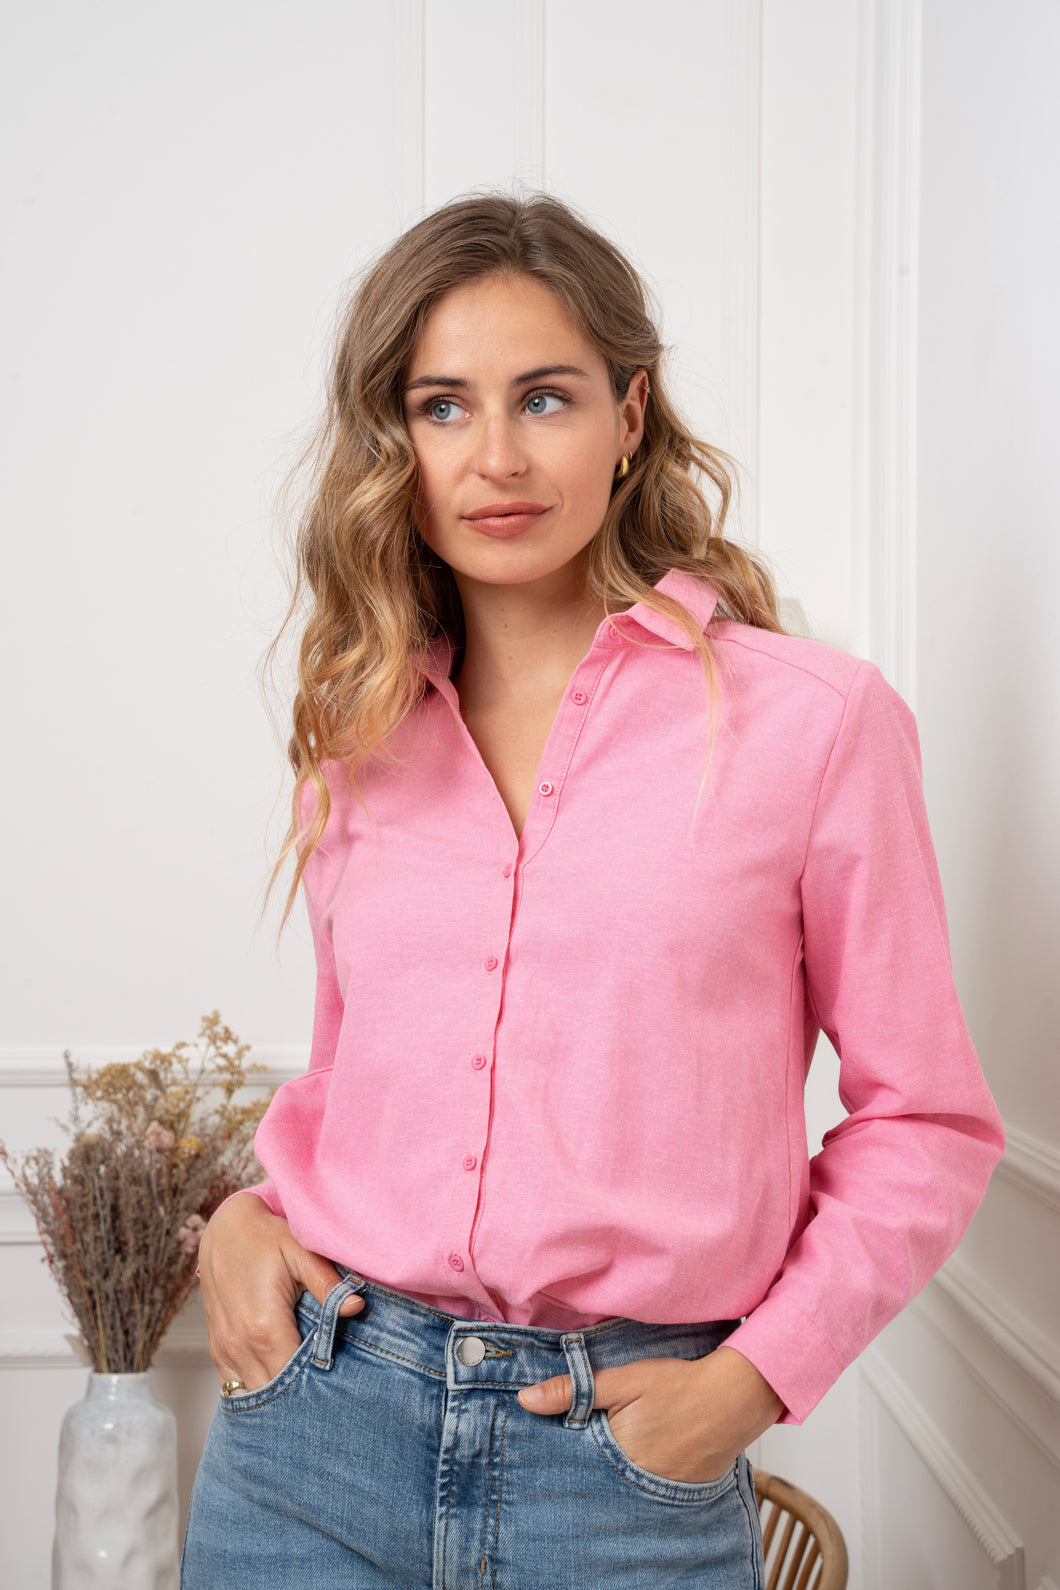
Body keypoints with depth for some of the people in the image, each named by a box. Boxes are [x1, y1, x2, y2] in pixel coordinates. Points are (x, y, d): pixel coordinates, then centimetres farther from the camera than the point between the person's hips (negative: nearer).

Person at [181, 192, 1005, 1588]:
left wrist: (751, 1380, -9)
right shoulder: (363, 735, 6)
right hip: (314, 1423, 3)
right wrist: (249, 1212, 1)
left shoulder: (817, 720, -6)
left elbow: (924, 1119, -1)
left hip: (627, 1466, -3)